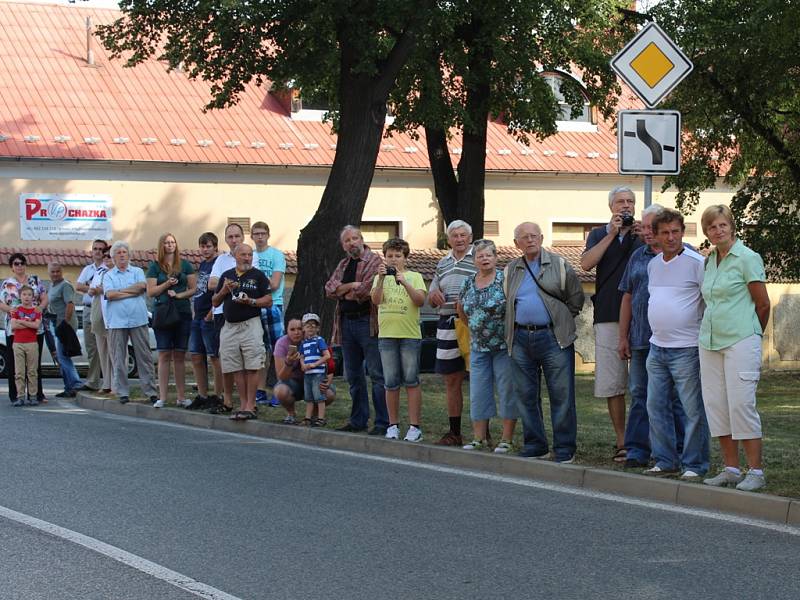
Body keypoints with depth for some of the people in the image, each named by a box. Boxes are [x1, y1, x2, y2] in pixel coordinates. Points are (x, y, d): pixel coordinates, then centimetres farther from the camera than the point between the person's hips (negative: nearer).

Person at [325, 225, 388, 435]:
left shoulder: (374, 261, -5)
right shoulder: (343, 265, 18)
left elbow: (365, 292, -17)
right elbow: (329, 289, 6)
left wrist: (343, 292, 0)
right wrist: (351, 286, -10)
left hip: (367, 321, -8)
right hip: (346, 322, 8)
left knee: (377, 374, -7)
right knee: (353, 375, 12)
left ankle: (383, 423, -6)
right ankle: (358, 420, 20)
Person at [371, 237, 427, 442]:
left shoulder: (414, 276, 6)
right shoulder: (380, 278, 12)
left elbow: (420, 301, -8)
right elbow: (376, 300, -4)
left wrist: (404, 283, -19)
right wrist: (381, 278, -17)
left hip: (410, 335, -2)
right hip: (386, 334, 2)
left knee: (411, 381, -3)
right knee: (390, 383, 5)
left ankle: (415, 426, 0)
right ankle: (393, 425, 13)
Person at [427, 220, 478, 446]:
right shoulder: (443, 264, 17)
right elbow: (431, 299, 22)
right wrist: (434, 296, -1)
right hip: (447, 325, 6)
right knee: (451, 380, 10)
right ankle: (454, 432, 19)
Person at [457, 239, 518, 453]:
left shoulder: (504, 280, -9)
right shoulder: (469, 283, 9)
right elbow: (461, 309, 24)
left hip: (504, 345, -6)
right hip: (479, 347, 6)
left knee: (507, 391, -1)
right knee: (478, 392, 7)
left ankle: (507, 439, 4)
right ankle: (479, 438, 15)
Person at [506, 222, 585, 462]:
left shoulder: (559, 265, 4)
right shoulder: (511, 271, 14)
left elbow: (575, 298, 5)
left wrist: (561, 321, 3)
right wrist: (511, 332, 13)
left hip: (552, 337, -4)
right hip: (521, 339, 4)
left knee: (561, 395, -5)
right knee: (526, 395, 7)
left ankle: (565, 450, 0)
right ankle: (534, 446, 16)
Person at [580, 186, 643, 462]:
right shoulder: (600, 234, 14)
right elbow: (586, 263, -4)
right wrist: (612, 234, -7)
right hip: (608, 316, 1)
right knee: (612, 383, 1)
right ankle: (621, 441, 7)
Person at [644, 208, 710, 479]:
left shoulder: (696, 263, -9)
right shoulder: (653, 264, 13)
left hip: (686, 349, -7)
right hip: (657, 347, 7)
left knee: (693, 410, -3)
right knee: (656, 406, 9)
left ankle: (694, 464, 4)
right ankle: (665, 461, 18)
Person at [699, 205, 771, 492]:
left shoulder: (747, 258, -6)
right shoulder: (710, 261, 14)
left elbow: (763, 304, -2)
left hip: (740, 341, -7)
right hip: (710, 341, 7)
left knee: (741, 404, -10)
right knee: (715, 405, 5)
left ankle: (755, 471, -5)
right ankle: (731, 469, 12)